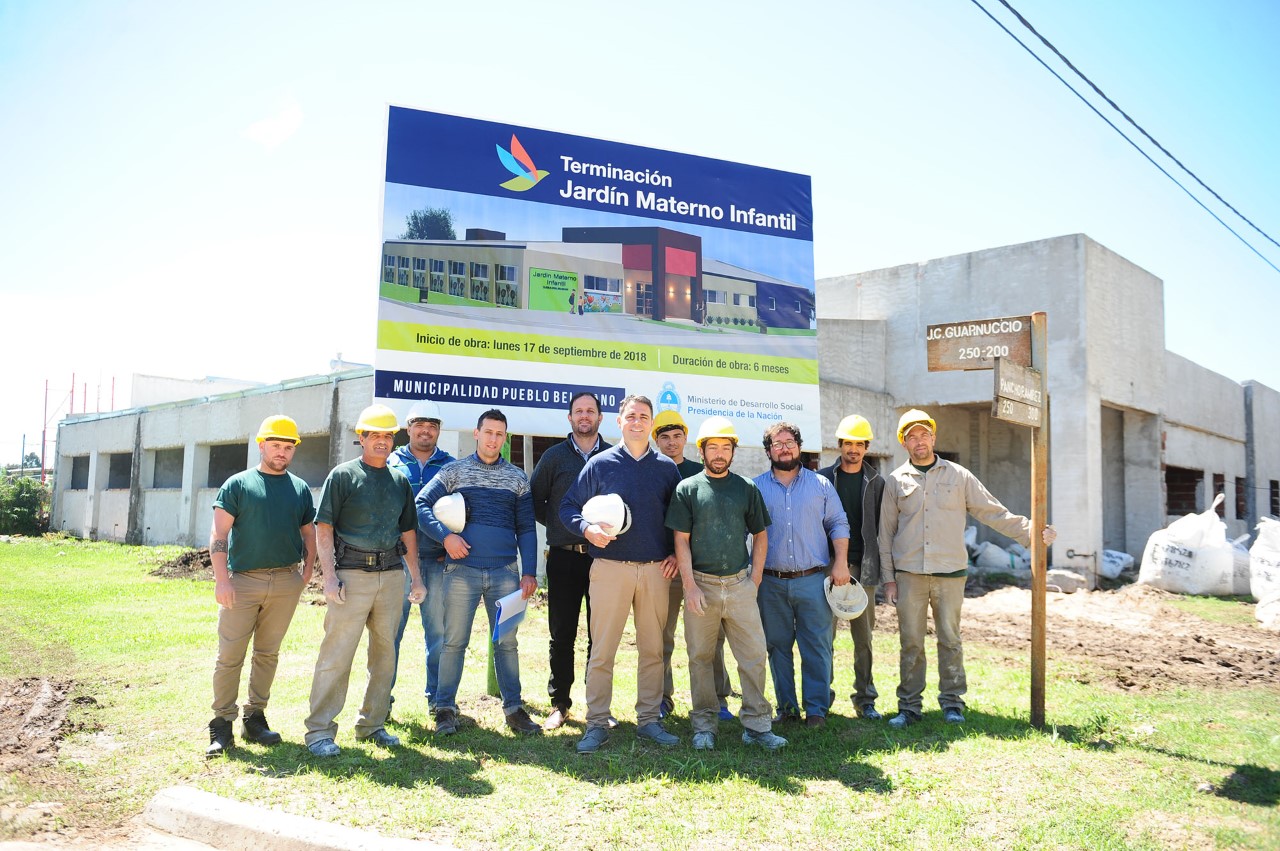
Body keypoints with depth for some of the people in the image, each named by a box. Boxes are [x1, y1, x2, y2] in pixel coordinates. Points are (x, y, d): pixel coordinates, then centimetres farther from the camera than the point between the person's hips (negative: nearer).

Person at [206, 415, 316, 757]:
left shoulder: (300, 488, 13)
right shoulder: (238, 484, 3)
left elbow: (308, 533, 18)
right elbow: (219, 534, -3)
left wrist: (307, 570, 5)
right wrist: (222, 579, -12)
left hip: (286, 582, 3)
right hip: (243, 580, -3)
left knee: (268, 654, 10)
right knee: (230, 655, -2)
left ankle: (255, 718, 21)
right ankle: (221, 723, 9)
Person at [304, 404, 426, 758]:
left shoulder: (400, 480, 15)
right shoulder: (343, 475, 0)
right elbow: (324, 528, -5)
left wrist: (416, 577, 14)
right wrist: (329, 576, -13)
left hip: (392, 575, 5)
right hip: (352, 573, -5)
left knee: (385, 653, 10)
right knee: (337, 653, -6)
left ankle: (371, 725, 22)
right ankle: (320, 731, 2)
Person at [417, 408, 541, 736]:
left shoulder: (517, 478, 11)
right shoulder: (454, 471, 7)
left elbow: (526, 529, 10)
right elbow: (422, 504, 0)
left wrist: (529, 572, 2)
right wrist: (445, 535, -14)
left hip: (505, 571, 2)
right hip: (462, 569, -1)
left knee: (507, 641, 6)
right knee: (455, 641, 2)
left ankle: (514, 708, 15)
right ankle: (445, 708, 14)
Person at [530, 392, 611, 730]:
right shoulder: (554, 456, 5)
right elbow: (534, 499, 10)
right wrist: (557, 525, 3)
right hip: (564, 557, 0)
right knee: (562, 634, 5)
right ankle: (559, 704, 16)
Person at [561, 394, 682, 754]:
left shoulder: (666, 468, 9)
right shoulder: (600, 464, 3)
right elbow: (568, 506, 5)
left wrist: (676, 553, 4)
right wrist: (587, 528, -14)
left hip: (656, 570, 2)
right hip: (610, 567, -2)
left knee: (653, 649, 9)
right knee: (602, 649, -1)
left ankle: (648, 720, 21)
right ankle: (596, 724, 9)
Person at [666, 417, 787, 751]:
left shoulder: (746, 489, 9)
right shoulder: (687, 489, 2)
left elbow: (760, 535, 14)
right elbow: (681, 540, -2)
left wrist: (756, 575, 4)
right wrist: (690, 585, -9)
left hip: (740, 584, 2)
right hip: (701, 584, -1)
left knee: (754, 655, 1)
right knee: (700, 657, 6)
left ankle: (757, 725, 10)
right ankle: (705, 724, 18)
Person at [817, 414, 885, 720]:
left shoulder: (876, 482, 9)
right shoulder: (822, 478, 5)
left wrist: (883, 567, 1)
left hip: (863, 567, 1)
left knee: (863, 636, 6)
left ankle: (865, 698, 17)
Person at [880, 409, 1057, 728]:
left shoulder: (958, 476, 6)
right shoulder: (896, 481, 6)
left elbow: (994, 513, 7)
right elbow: (886, 532, 7)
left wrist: (1031, 532, -4)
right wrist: (888, 577, 3)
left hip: (950, 572, 0)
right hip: (909, 574, 0)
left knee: (950, 639, 6)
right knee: (910, 642, 4)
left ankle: (952, 703, 19)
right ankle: (909, 706, 13)